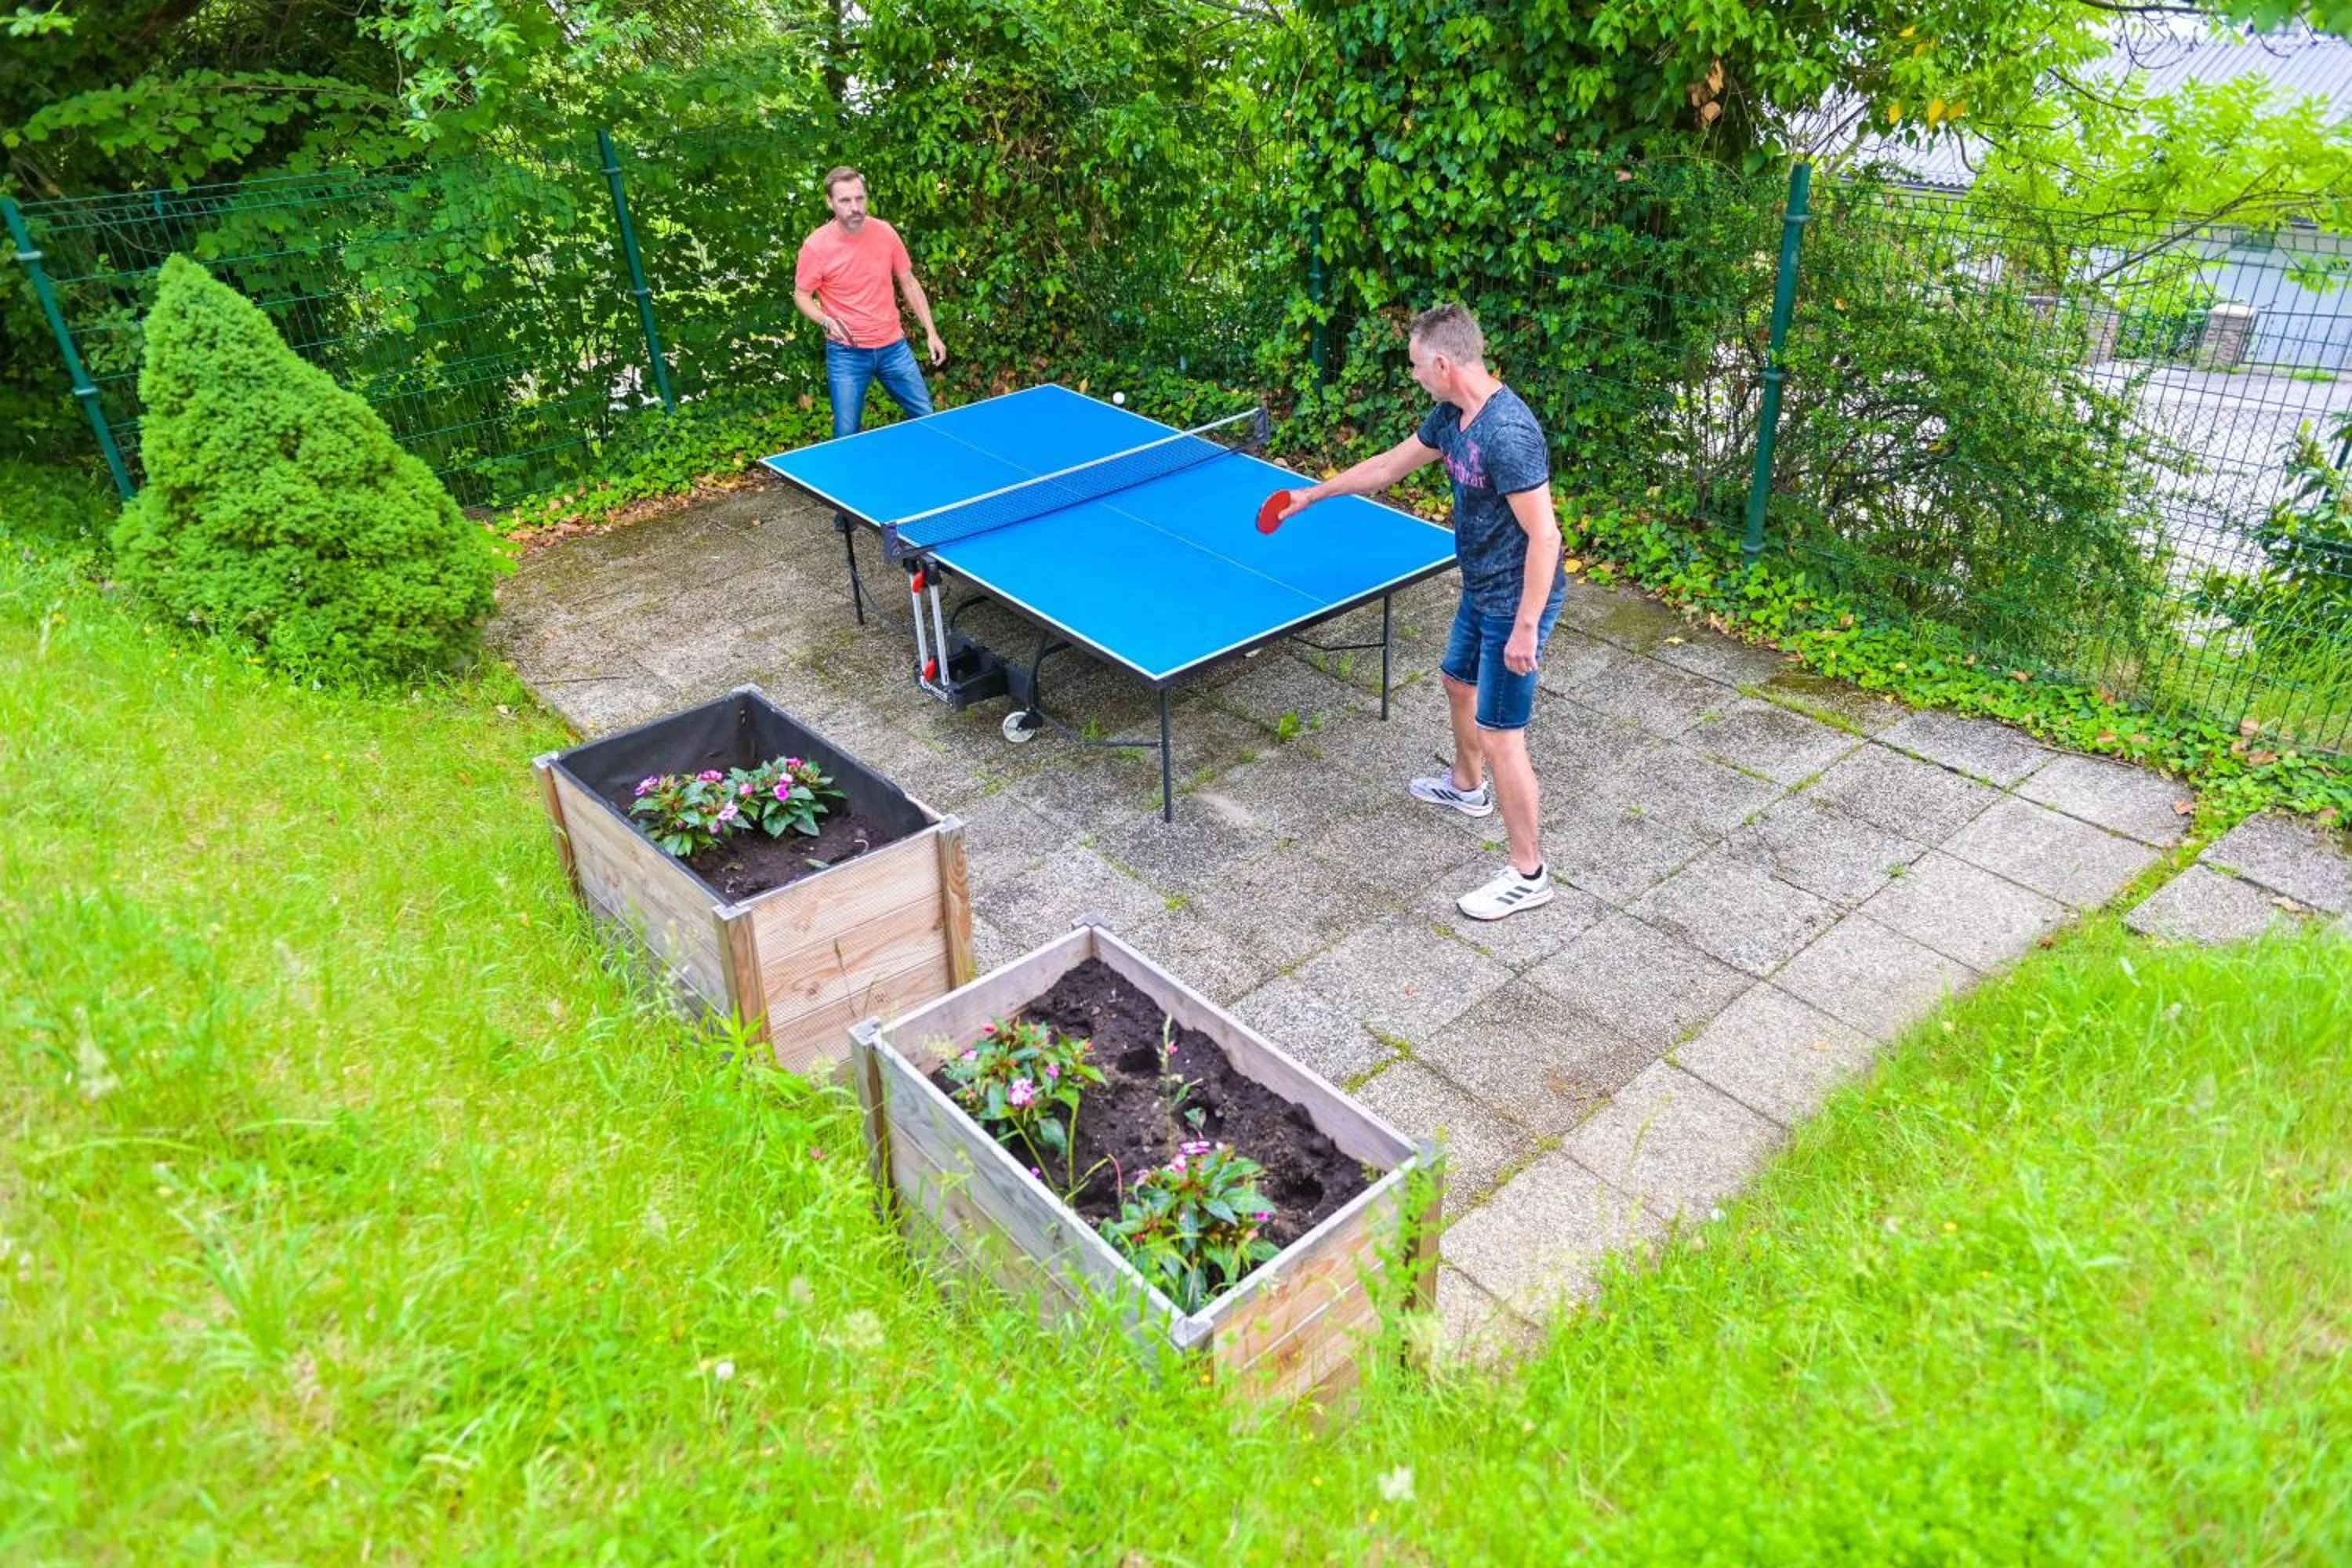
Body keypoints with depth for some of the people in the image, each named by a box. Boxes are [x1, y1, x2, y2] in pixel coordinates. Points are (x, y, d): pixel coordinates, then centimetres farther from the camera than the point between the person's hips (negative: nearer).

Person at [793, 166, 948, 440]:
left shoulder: (885, 233, -3)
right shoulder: (815, 246, -12)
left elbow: (908, 283, 8)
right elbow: (801, 296, -2)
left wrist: (932, 333, 5)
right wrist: (827, 321, -22)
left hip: (893, 346, 3)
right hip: (846, 353, -3)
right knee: (847, 435, -1)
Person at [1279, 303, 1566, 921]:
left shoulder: (1507, 433, -29)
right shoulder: (1452, 415, 1)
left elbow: (1544, 535, -28)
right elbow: (1389, 465, 17)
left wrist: (1526, 628, -25)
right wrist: (1313, 494, 24)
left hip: (1515, 601, -10)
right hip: (1482, 589, 10)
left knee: (1499, 736, -4)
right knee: (1459, 682, 31)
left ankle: (1528, 875, 10)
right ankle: (1467, 787, 58)